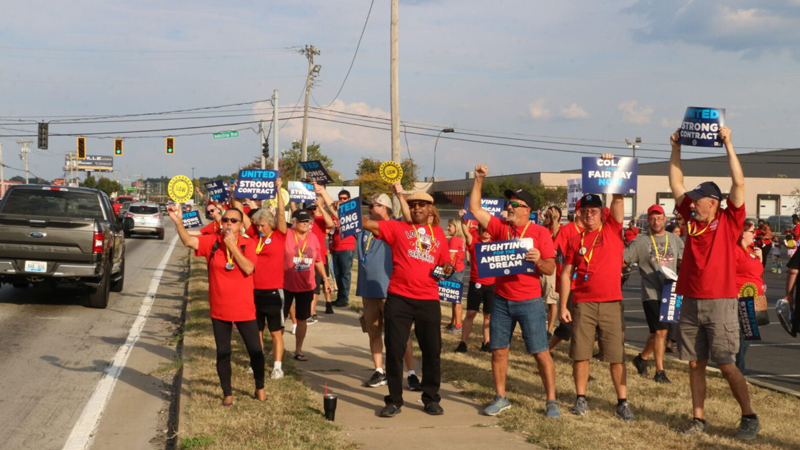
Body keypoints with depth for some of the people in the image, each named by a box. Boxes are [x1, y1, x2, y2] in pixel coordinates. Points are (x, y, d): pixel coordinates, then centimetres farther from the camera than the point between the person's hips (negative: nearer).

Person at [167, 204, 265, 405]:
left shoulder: (248, 244, -5)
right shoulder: (212, 242, -5)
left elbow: (248, 269, -20)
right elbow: (189, 241, -21)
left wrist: (232, 245, -21)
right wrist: (178, 222, -37)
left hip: (244, 309, -1)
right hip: (219, 309, 1)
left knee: (255, 350, 7)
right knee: (223, 353, 10)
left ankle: (260, 387, 31)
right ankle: (227, 393, 27)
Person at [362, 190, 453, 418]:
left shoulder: (438, 233, 13)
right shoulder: (397, 228, 4)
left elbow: (445, 262, 22)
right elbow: (368, 224, -7)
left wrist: (447, 269, 0)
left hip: (429, 301, 2)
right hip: (398, 299, -2)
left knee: (432, 350, 7)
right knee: (394, 350, 2)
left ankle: (431, 399, 22)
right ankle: (394, 401, 13)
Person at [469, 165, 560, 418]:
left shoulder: (540, 233, -6)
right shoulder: (501, 227, 4)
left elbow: (550, 269, -7)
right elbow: (474, 209, 2)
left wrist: (538, 261, -27)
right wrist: (479, 180, -2)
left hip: (530, 302, -4)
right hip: (501, 300, 4)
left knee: (541, 352, -3)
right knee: (499, 350, 8)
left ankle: (551, 401, 5)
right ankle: (500, 398, 20)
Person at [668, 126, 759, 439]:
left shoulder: (729, 221, -3)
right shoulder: (692, 220, 9)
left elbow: (739, 183, -12)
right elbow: (676, 184, 12)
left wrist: (728, 145, -13)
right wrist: (676, 149, 8)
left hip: (720, 303, -5)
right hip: (690, 303, 5)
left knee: (726, 365, -4)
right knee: (695, 364, 8)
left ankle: (749, 417, 9)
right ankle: (698, 419, 15)